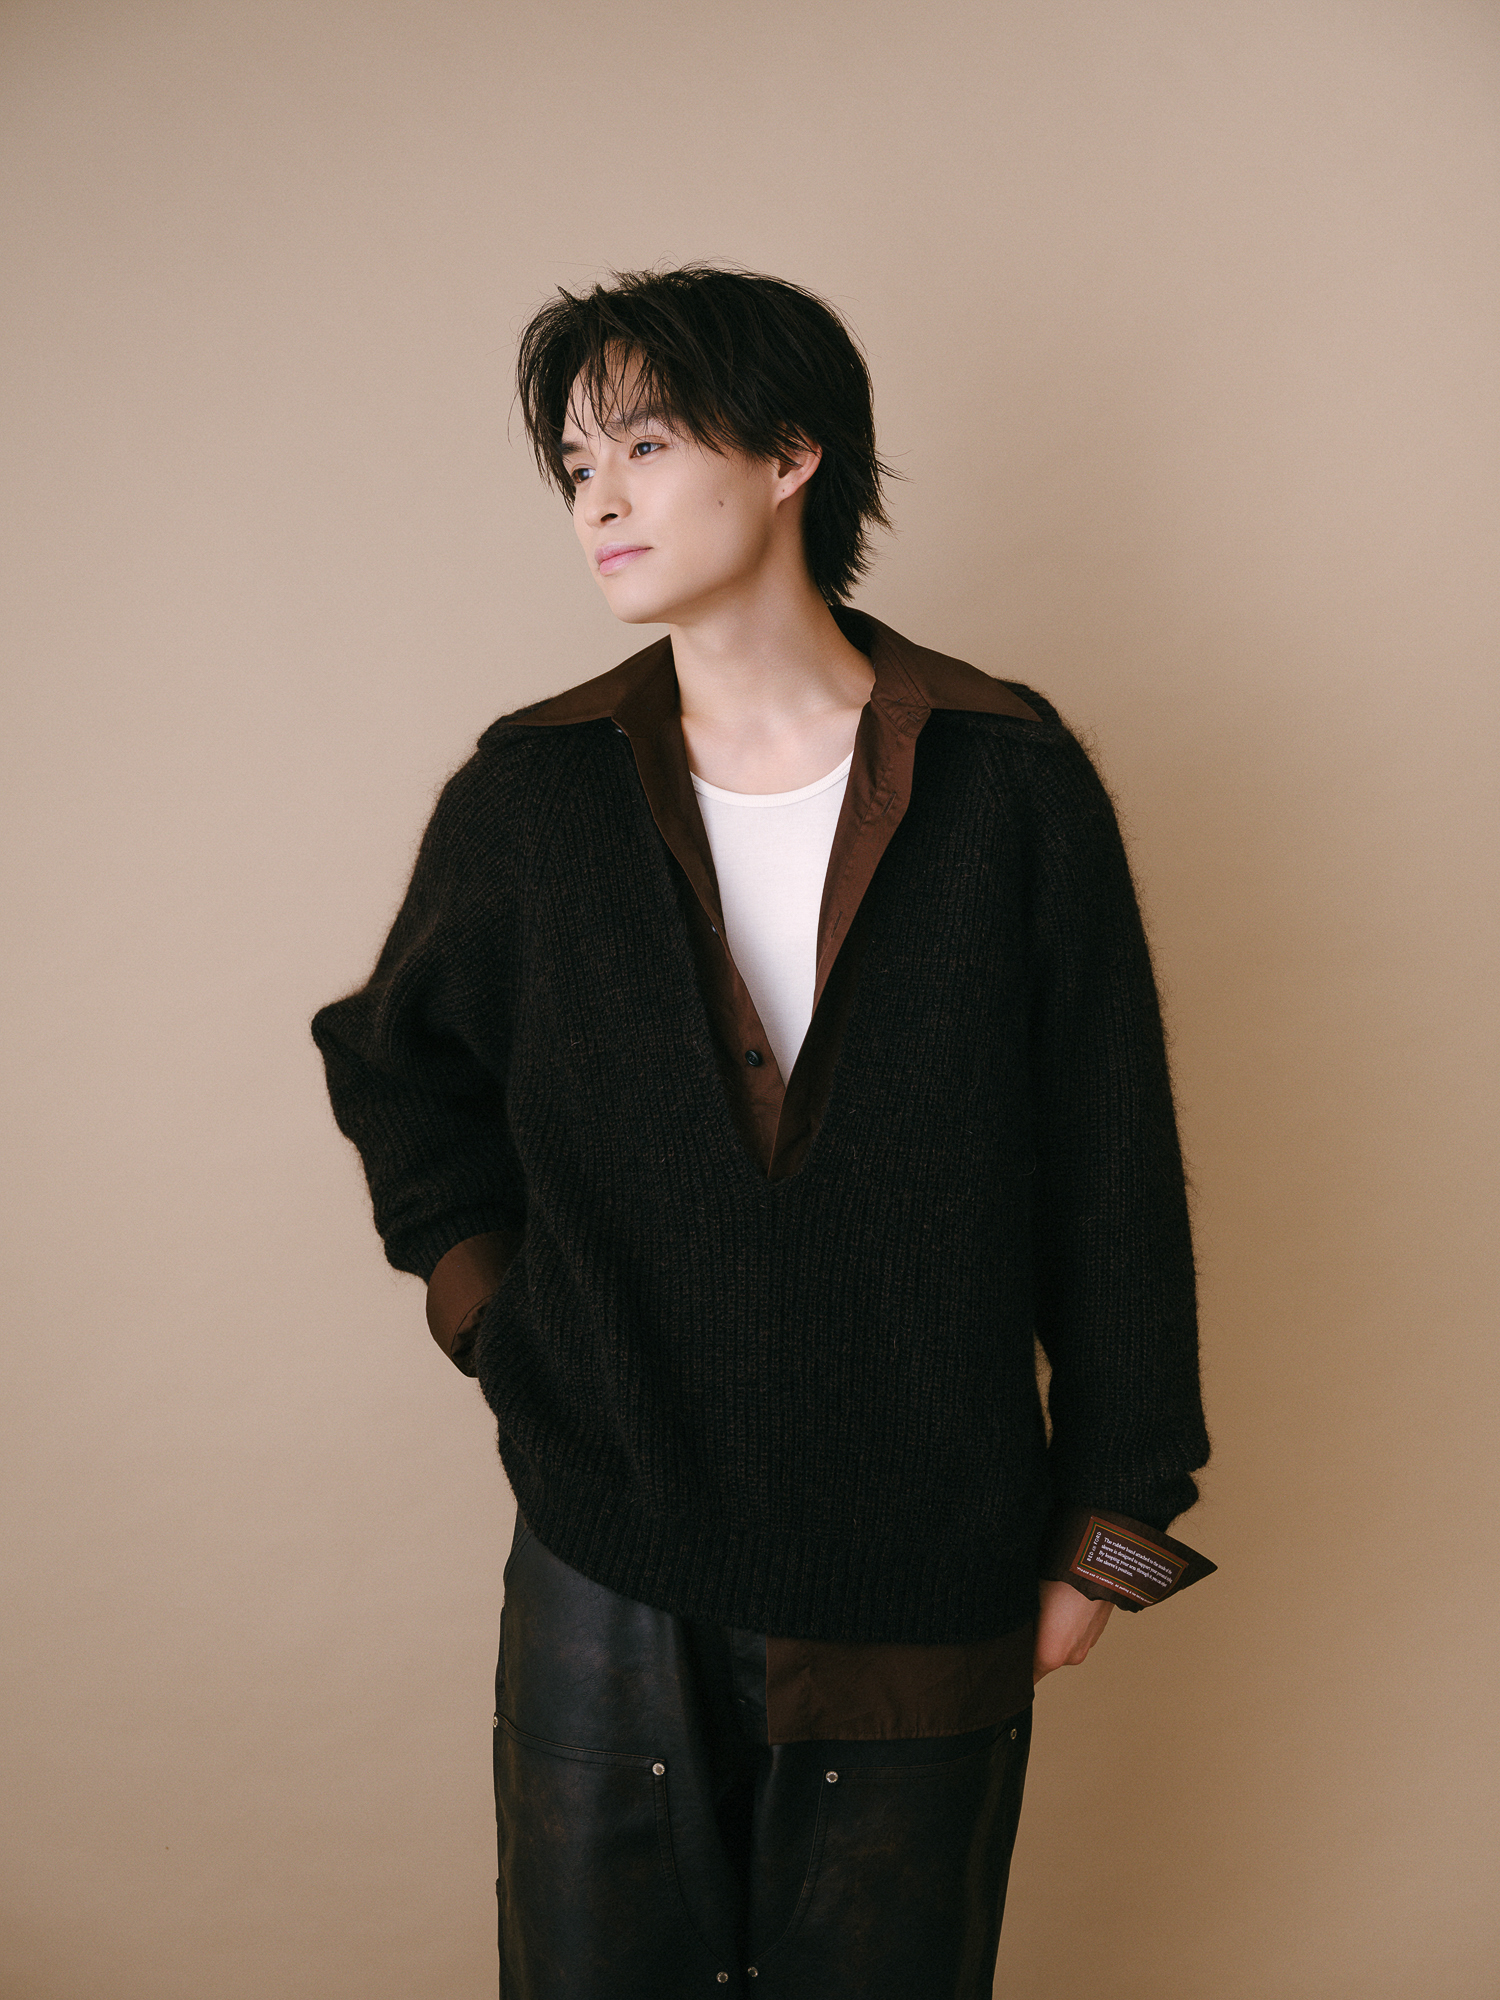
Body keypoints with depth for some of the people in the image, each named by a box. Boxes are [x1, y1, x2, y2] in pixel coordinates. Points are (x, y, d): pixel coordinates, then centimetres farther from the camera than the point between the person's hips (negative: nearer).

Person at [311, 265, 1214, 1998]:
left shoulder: (1007, 780, -8)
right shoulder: (532, 794, -3)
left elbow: (1114, 1179, -3)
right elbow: (397, 1070, 15)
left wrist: (1109, 1521, 0)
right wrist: (493, 1315, 3)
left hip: (926, 1583, -1)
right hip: (606, 1568, 1)